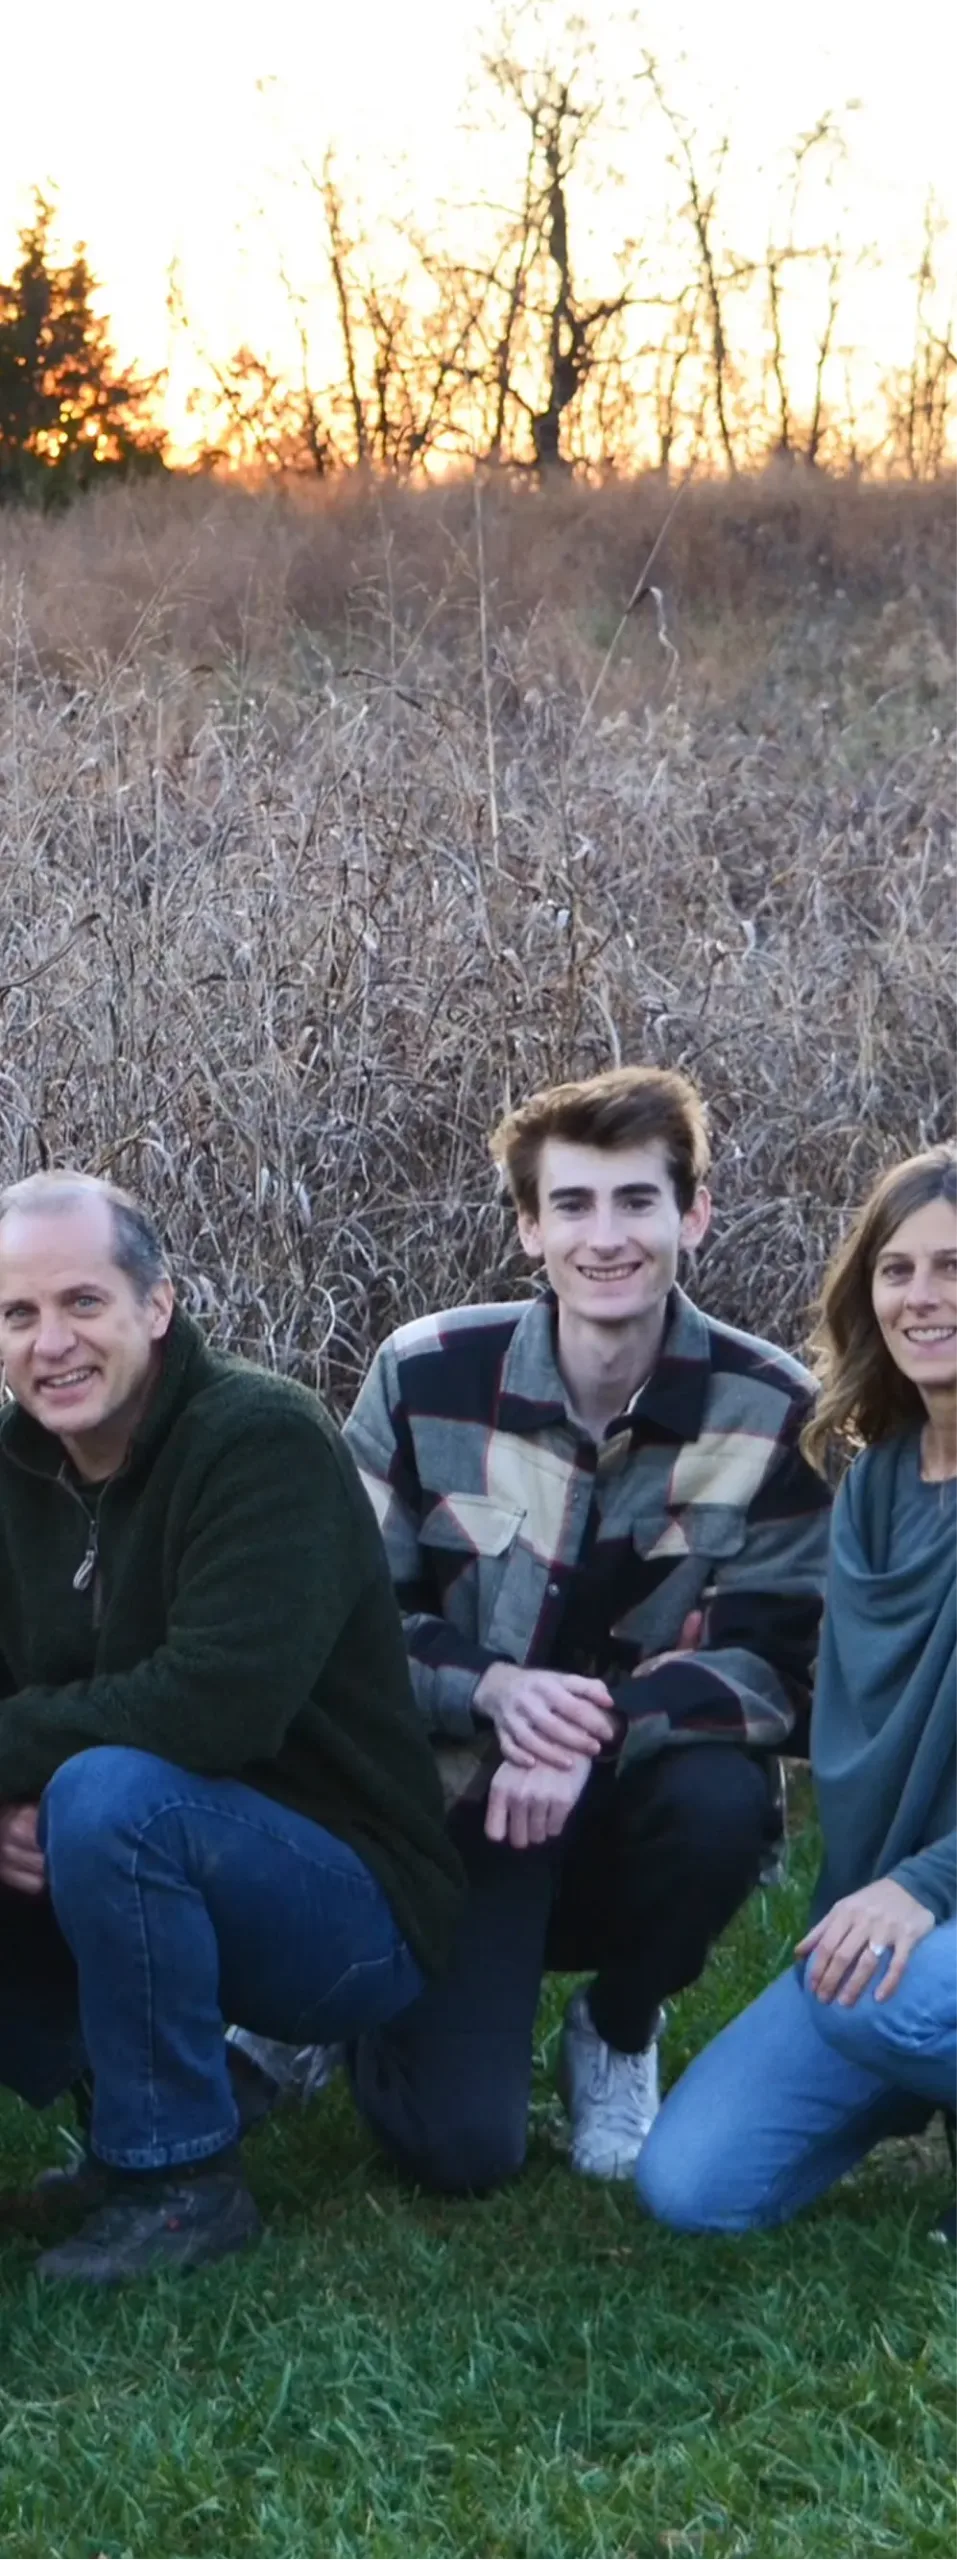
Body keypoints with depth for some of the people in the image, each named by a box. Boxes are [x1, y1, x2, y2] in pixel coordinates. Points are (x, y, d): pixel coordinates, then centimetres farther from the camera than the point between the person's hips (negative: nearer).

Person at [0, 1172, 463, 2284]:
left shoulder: (262, 1439, -19)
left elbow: (222, 1699, -31)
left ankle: (178, 2179, -15)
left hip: (352, 1908, -7)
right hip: (173, 1889, 7)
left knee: (111, 1794, -33)